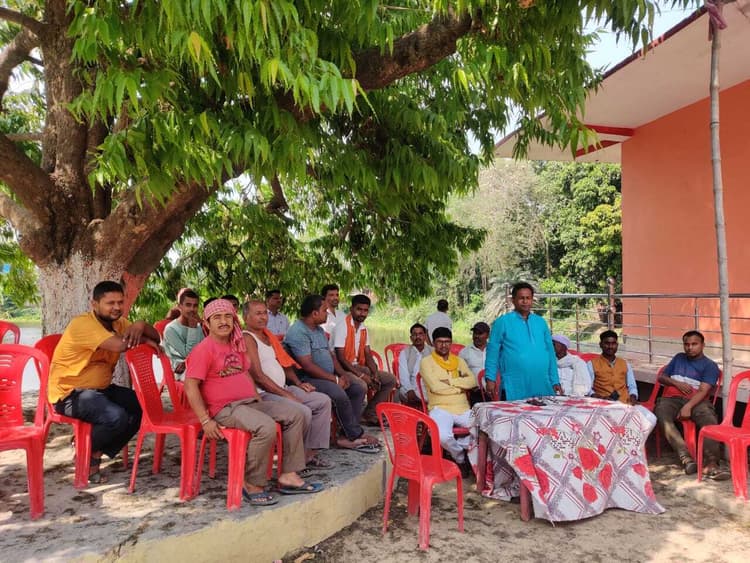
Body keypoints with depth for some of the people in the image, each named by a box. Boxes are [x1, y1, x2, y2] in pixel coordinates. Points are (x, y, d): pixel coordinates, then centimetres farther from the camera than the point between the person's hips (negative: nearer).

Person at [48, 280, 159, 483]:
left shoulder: (118, 323, 7)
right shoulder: (83, 323, -19)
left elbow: (155, 337, 5)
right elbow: (119, 345, -34)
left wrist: (141, 326, -17)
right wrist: (143, 339, -15)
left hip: (101, 388, 9)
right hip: (70, 393, -9)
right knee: (116, 417, -30)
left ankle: (97, 453, 4)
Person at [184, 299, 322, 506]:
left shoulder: (236, 345, 17)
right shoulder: (204, 349, -10)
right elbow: (190, 385, -16)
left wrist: (258, 398, 15)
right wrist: (206, 421, -20)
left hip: (250, 402, 9)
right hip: (225, 409, -9)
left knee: (295, 416, 0)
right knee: (266, 427, -33)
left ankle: (288, 476, 1)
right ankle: (253, 485, -14)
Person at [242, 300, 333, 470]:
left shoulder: (268, 335, 18)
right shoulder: (247, 338, -11)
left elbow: (284, 362, 25)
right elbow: (258, 376, -18)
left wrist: (298, 383, 10)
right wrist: (286, 395, -17)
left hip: (283, 389, 10)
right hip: (263, 394, -10)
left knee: (323, 401, 2)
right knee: (303, 411, -28)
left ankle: (309, 454, -1)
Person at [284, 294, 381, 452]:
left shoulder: (319, 330, 16)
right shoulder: (297, 332, -17)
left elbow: (330, 354, 20)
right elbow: (308, 366, -23)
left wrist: (342, 374, 1)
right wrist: (335, 379, -19)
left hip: (328, 376, 10)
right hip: (308, 379, -10)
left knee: (359, 387, -2)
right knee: (339, 394, -31)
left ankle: (348, 436, -5)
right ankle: (356, 435, -11)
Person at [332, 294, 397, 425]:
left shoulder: (364, 329, 10)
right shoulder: (342, 326, -15)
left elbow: (368, 355, 10)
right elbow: (340, 358, -20)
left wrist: (375, 374, -9)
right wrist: (361, 375, -23)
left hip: (358, 366, 9)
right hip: (342, 369, -9)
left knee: (390, 380, 4)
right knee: (361, 384, -36)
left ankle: (369, 415, 6)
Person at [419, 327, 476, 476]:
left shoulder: (459, 361, 17)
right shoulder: (426, 362, 1)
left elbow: (472, 381, 1)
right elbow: (435, 386, -13)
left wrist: (449, 381, -10)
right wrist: (461, 386, -2)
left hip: (463, 409, 4)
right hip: (440, 408, -4)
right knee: (443, 437, -34)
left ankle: (458, 446, 5)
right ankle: (460, 458, 2)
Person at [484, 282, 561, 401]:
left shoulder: (541, 322, 13)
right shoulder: (502, 322, 1)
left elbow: (550, 352, 16)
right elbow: (493, 351, -1)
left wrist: (555, 381, 12)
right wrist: (490, 378, -9)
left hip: (542, 387, 4)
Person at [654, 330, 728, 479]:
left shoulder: (710, 365, 8)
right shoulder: (678, 358, 23)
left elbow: (703, 391, -7)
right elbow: (661, 377, 21)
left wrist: (688, 407, -23)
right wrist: (677, 383, -1)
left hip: (697, 401, -2)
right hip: (672, 398, 2)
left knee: (709, 420, -35)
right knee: (661, 415, -33)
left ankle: (711, 464, -43)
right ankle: (686, 457, -42)